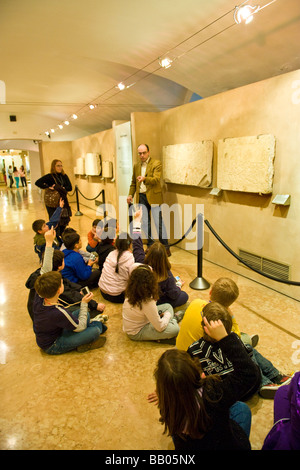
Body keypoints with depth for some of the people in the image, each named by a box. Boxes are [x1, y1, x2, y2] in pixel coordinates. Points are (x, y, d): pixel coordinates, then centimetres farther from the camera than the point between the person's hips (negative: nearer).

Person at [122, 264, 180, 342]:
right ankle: (173, 320, 8)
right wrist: (167, 315, -6)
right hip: (136, 333, -9)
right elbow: (160, 327, -26)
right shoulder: (147, 302, -35)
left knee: (168, 306, 10)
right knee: (175, 329, -20)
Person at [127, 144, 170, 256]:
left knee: (158, 221, -6)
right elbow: (133, 182, 20)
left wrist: (145, 179, -35)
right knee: (145, 222, 8)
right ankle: (150, 245, 19)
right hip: (141, 197, 6)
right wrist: (130, 194, 7)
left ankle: (165, 247, 3)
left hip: (153, 196, -5)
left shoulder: (156, 164, -4)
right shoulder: (136, 166, 14)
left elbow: (156, 179, -18)